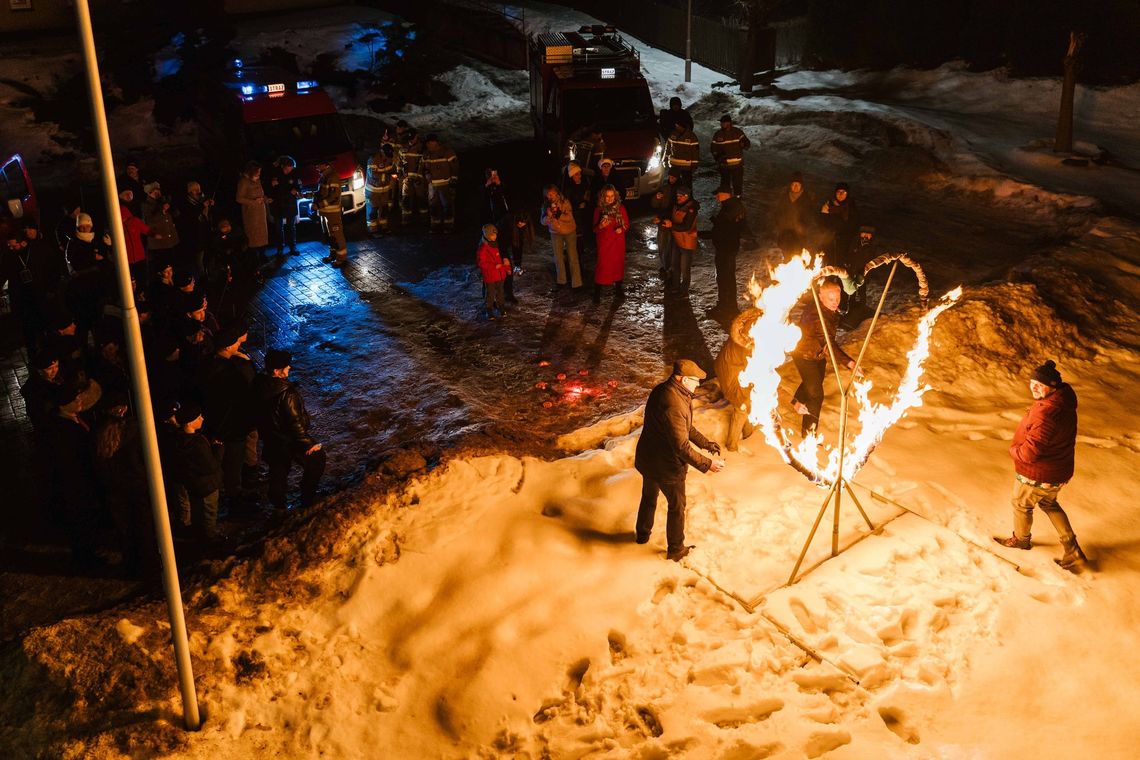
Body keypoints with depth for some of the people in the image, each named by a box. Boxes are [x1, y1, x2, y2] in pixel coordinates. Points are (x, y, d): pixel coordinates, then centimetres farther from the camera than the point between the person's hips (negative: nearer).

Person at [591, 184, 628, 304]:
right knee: (602, 266, -5)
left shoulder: (621, 208, -1)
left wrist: (622, 229, -16)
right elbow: (594, 229, 1)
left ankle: (618, 290, 25)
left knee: (618, 265, 9)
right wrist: (600, 226, -21)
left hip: (618, 242, 2)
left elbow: (627, 224, 5)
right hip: (604, 242, -1)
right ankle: (597, 293, 4)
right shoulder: (599, 210, -3)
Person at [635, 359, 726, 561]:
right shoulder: (674, 405, -34)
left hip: (646, 459, 9)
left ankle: (643, 535, 51)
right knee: (677, 506, 14)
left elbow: (685, 428, 9)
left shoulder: (661, 391, -2)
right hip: (666, 466, -9)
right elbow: (682, 447, -31)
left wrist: (707, 443, 6)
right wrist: (707, 464, -23)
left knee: (649, 497, 30)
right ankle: (675, 550, 31)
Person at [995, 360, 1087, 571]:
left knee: (1021, 505, 20)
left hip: (1037, 475, -9)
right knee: (1049, 504, 30)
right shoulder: (1064, 402, -4)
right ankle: (1073, 551, 32)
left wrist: (1013, 449, -13)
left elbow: (1029, 452, -34)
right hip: (1058, 472, 9)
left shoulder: (1046, 414, -37)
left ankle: (1021, 539, 47)